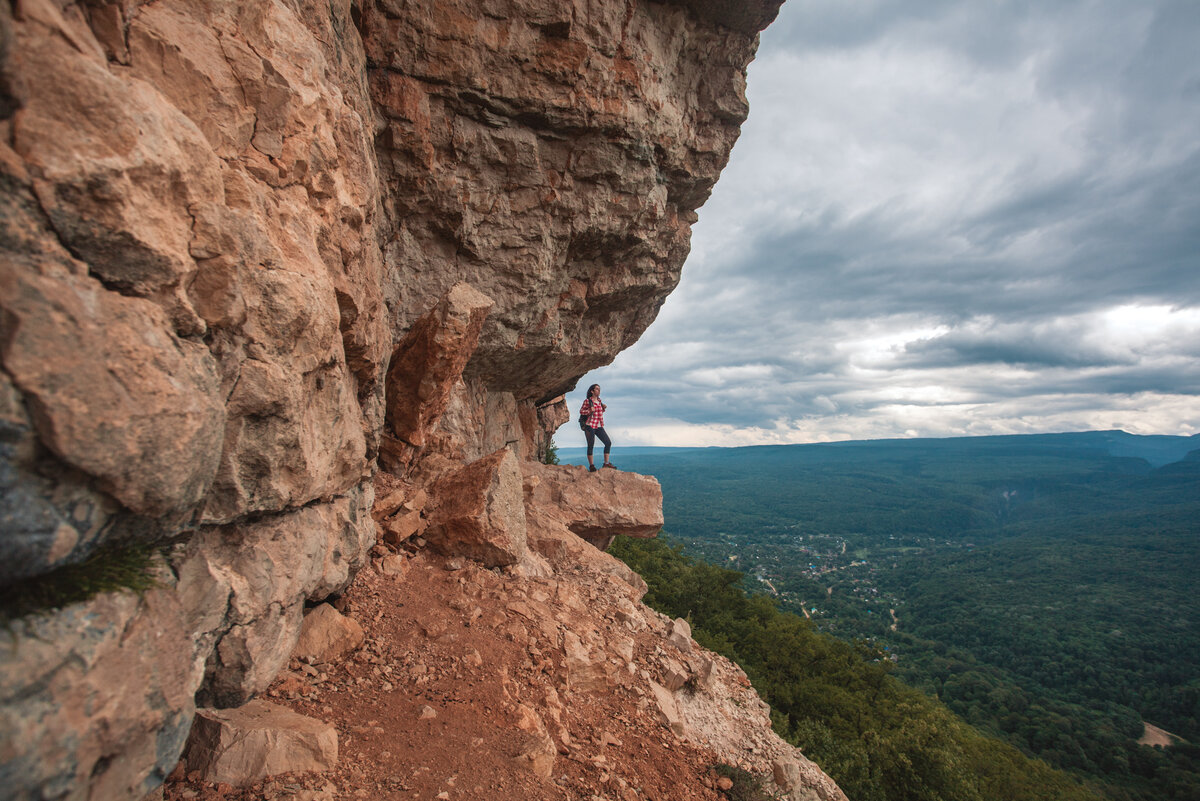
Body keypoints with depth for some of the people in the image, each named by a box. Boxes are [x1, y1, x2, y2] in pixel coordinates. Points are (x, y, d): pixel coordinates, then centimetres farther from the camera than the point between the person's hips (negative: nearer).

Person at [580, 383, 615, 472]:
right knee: (591, 445, -2)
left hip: (599, 426, 6)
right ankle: (591, 465, 9)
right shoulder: (587, 401, -4)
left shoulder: (599, 400, 14)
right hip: (590, 426, -6)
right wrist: (589, 411, -16)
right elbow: (581, 411, 0)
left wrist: (603, 408, 6)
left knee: (608, 443, 2)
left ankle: (606, 463, 12)